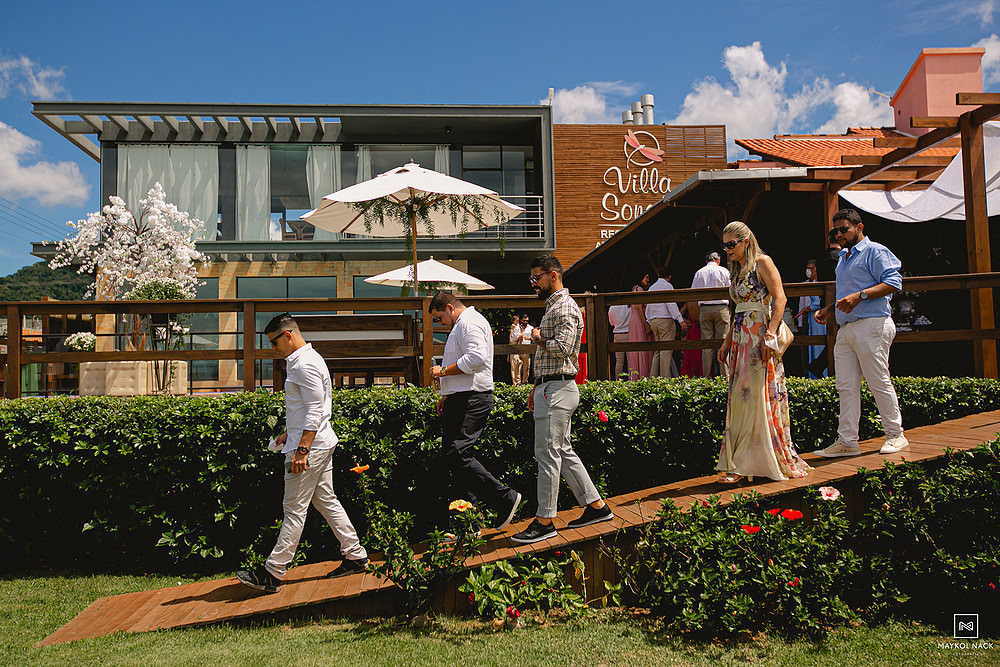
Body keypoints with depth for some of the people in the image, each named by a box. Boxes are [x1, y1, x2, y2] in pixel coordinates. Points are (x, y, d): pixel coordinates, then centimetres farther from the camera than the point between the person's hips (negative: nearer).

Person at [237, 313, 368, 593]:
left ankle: (272, 574, 2)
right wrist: (290, 434, 23)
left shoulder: (304, 365, -17)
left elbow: (315, 411, -22)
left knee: (294, 510, -4)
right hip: (321, 444, 11)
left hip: (310, 447, -11)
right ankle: (355, 556, 19)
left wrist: (302, 449, -24)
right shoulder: (306, 359, 17)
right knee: (326, 501, 14)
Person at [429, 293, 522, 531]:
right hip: (461, 399, 11)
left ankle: (505, 498, -10)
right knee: (452, 453, 7)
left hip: (472, 401, -11)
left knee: (458, 454, -17)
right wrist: (446, 395, 27)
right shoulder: (461, 325, 25)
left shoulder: (468, 322, -10)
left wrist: (443, 371, -15)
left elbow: (475, 359, -25)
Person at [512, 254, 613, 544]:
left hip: (557, 390, -10)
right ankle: (596, 505, 21)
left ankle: (544, 522, 1)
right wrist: (536, 388, 22)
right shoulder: (552, 306, 20)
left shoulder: (565, 307, -11)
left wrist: (537, 338, -6)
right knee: (563, 451, 13)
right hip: (548, 387, 10)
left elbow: (561, 348, -25)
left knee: (547, 453, -6)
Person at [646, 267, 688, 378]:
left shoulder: (651, 287, 19)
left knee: (657, 350, 9)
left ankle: (653, 377, 5)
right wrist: (681, 320, -18)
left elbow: (648, 308, 20)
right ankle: (665, 377, -13)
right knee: (666, 350, -9)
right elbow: (671, 304, -14)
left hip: (653, 320, 7)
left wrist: (649, 323, 24)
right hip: (665, 319, -7)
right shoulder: (667, 285, -3)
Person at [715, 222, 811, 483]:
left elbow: (780, 298, -12)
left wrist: (770, 334, -21)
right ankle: (739, 464, 8)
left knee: (758, 395, -8)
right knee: (740, 397, 4)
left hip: (760, 335, -8)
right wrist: (726, 342, 19)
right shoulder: (738, 271, 20)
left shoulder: (762, 263, -3)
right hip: (741, 339, 8)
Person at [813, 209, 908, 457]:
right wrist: (828, 309, 19)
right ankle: (846, 441, 5)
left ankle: (895, 435, 11)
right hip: (845, 329, 8)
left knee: (879, 382, -3)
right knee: (846, 386, 3)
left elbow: (893, 283, -13)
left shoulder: (874, 251, -2)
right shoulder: (843, 258, 24)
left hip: (871, 326, -8)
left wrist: (860, 296, -21)